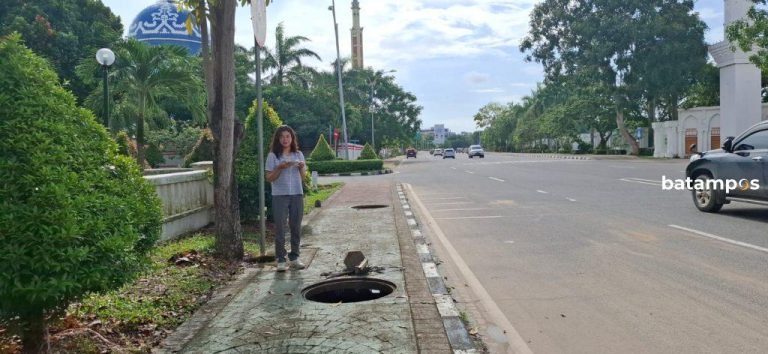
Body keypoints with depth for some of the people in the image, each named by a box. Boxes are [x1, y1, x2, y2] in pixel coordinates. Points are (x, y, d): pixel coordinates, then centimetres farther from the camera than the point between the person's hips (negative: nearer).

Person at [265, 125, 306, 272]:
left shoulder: (298, 154, 9)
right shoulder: (273, 156, 0)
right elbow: (269, 178, -3)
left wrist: (301, 167, -6)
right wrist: (280, 168, -17)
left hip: (297, 194, 3)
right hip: (279, 195, -3)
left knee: (296, 227, 6)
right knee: (280, 228, -3)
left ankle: (294, 258, 15)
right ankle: (280, 260, 3)